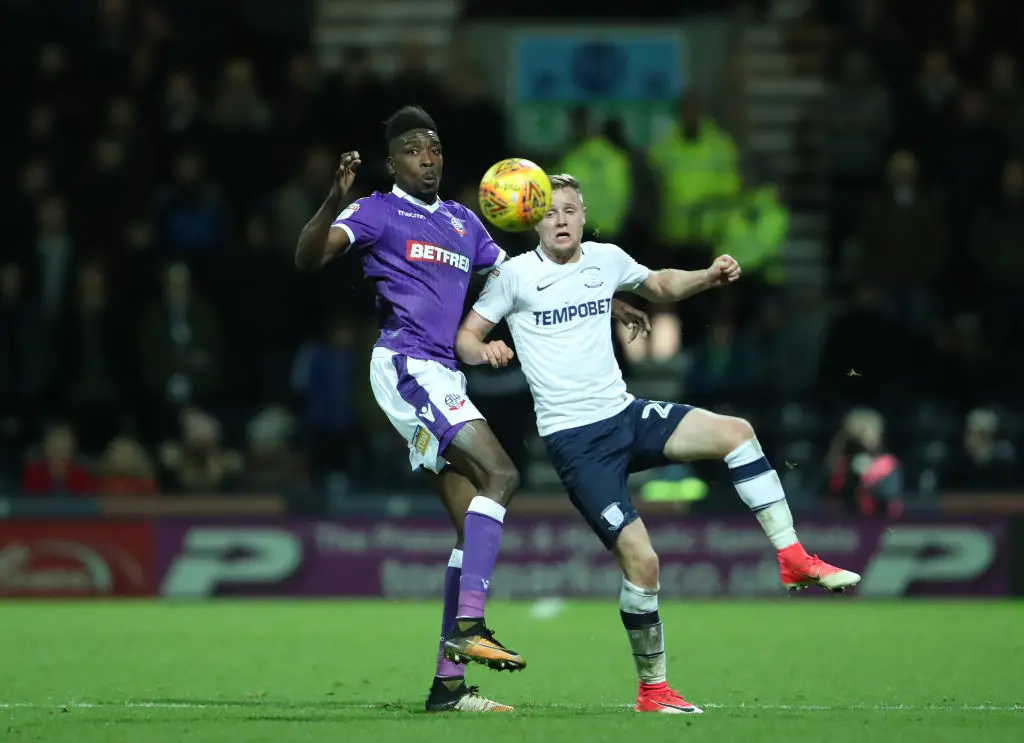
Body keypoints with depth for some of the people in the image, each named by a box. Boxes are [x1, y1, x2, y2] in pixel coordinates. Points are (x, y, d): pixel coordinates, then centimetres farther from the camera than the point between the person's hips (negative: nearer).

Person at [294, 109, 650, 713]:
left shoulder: (463, 222, 21)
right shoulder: (378, 213, -1)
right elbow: (309, 256, -15)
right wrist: (335, 201, -32)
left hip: (446, 379, 8)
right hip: (407, 364, -8)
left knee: (476, 523, 2)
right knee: (499, 475, -24)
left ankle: (448, 684, 3)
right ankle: (469, 624, -29)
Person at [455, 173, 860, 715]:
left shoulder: (606, 260, 9)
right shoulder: (514, 274, -4)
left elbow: (660, 285, 28)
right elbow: (465, 336, 1)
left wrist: (710, 277, 9)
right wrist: (485, 352, -22)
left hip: (625, 414, 5)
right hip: (574, 440, -5)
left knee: (734, 432, -19)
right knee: (640, 559, -16)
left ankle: (793, 559, -12)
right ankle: (652, 690, 0)